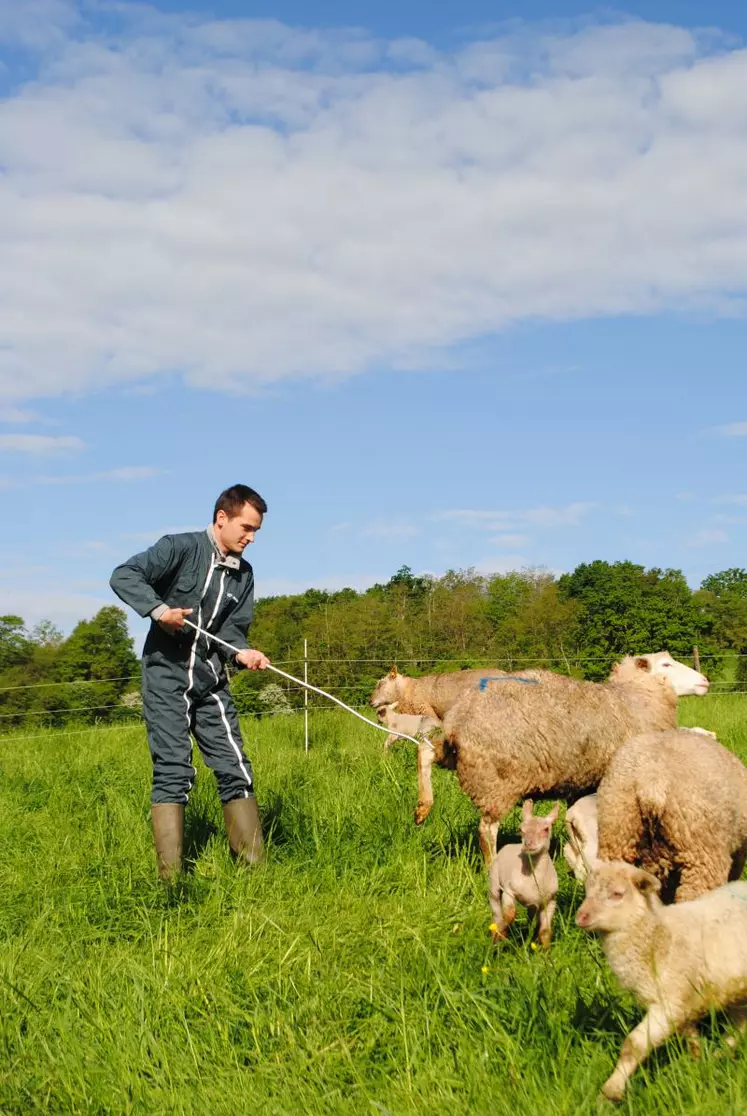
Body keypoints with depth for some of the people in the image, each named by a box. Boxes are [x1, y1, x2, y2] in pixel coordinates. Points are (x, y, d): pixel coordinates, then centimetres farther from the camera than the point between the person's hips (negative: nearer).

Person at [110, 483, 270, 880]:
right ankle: (171, 876, -5)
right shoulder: (181, 548, -8)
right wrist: (158, 608, -29)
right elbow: (124, 576, -14)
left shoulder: (243, 573, 10)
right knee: (173, 771, -8)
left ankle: (255, 864, 9)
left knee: (235, 768, 2)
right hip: (167, 675, -6)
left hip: (211, 681, 6)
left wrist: (242, 652, -18)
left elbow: (233, 628, 4)